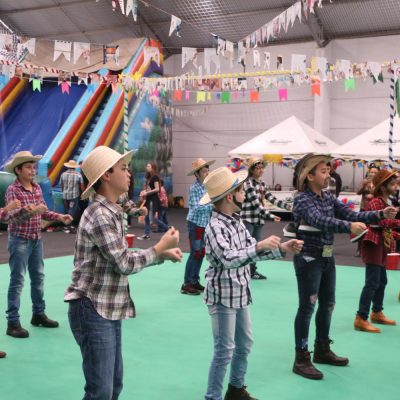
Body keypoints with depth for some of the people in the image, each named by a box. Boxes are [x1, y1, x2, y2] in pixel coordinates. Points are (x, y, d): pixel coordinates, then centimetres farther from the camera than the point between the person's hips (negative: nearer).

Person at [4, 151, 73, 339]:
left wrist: (59, 217, 3)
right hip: (20, 240, -7)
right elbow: (13, 216, -25)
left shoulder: (37, 187, 5)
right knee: (17, 280, -4)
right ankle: (13, 322, 1)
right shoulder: (13, 189, -14)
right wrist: (30, 210, -41)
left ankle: (38, 314, 27)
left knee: (38, 277, 14)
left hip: (36, 239, 7)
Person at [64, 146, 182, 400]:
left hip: (109, 309, 10)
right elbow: (124, 264, -18)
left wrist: (163, 255, 6)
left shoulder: (113, 212, 11)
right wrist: (161, 246, -7)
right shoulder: (99, 215, -20)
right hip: (93, 310, -10)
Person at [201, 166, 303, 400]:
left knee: (245, 343, 20)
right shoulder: (216, 227, -21)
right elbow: (229, 259, -34)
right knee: (225, 351, 0)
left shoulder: (236, 221, 7)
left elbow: (253, 251, 10)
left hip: (240, 294, 9)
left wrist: (282, 249, -1)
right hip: (223, 296, -9)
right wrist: (260, 246, -40)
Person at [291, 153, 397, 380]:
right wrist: (349, 226, -48)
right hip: (309, 259, -8)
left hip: (327, 258, 8)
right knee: (307, 307, -3)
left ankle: (322, 350, 33)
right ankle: (302, 359, 7)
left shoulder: (329, 197, 7)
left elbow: (352, 215, 1)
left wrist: (381, 215, -12)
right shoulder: (303, 199, -17)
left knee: (328, 304, 17)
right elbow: (320, 221, -34)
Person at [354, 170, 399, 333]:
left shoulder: (385, 202, 17)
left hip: (382, 246, 10)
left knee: (382, 281, 18)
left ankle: (377, 313, 31)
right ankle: (361, 319, -11)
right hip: (374, 245, -10)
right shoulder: (376, 202, -14)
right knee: (372, 283, -12)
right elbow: (382, 222, -29)